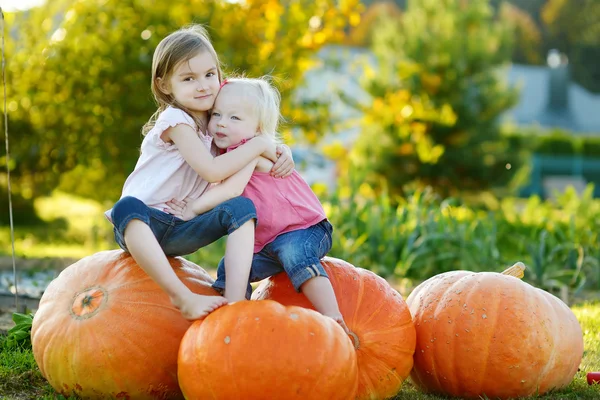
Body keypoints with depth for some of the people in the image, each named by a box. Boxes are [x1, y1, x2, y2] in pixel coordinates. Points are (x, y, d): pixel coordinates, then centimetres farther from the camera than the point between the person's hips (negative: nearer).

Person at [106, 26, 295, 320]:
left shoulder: (213, 122, 11)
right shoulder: (175, 120, -11)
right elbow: (212, 170, -23)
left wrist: (282, 151, 2)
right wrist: (259, 145, -14)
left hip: (180, 230, 6)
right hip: (141, 226, -6)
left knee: (242, 207, -18)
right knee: (127, 206, -40)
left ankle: (235, 299, -32)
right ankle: (183, 297, -43)